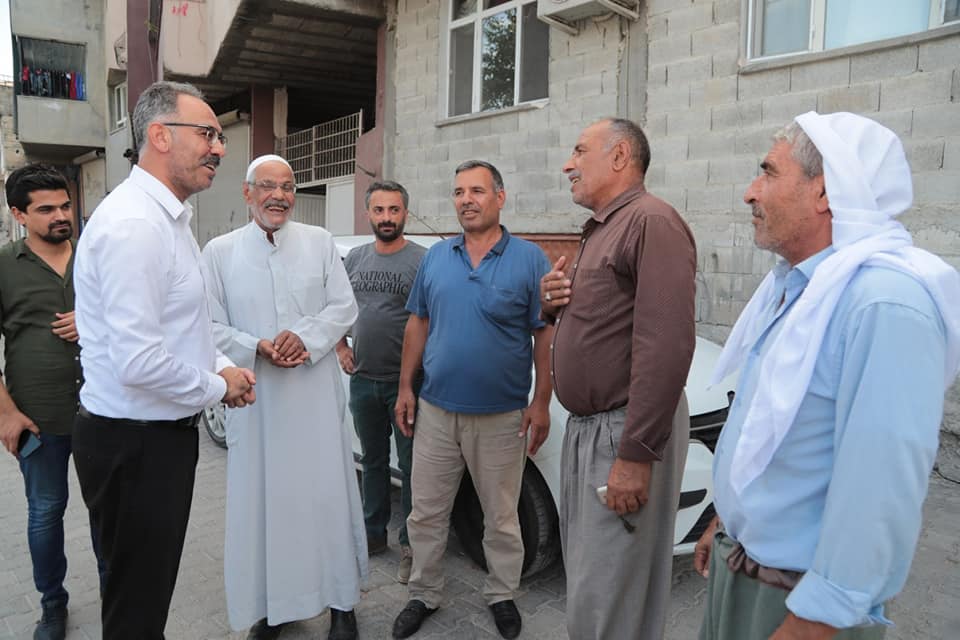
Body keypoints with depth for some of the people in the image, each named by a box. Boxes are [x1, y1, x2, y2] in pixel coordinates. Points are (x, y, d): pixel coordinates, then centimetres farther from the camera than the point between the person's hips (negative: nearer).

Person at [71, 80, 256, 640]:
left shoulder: (169, 218, 12)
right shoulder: (133, 224, -23)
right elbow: (139, 362, -29)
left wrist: (221, 365, 7)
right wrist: (217, 389, -13)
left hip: (161, 432, 10)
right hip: (135, 443, -10)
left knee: (151, 590, 25)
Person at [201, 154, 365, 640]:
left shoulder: (319, 241, 5)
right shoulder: (219, 251, 3)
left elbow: (344, 306, 2)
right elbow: (211, 325, 1)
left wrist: (305, 338, -14)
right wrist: (257, 348, -15)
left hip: (317, 394, 1)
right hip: (255, 399, 0)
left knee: (329, 497, 6)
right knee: (262, 503, 8)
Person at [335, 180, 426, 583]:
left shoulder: (421, 260, -8)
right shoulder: (354, 259, 8)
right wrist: (341, 348, 7)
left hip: (406, 381, -5)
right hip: (363, 379, 5)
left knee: (411, 466, 4)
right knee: (373, 460, 18)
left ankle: (411, 544, 17)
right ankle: (374, 531, 33)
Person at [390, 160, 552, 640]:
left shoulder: (529, 259, -5)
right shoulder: (435, 258, 5)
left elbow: (545, 335, -5)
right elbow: (418, 324, 10)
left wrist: (541, 403, -9)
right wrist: (406, 387, 5)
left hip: (501, 416, -3)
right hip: (436, 410, 3)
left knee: (501, 518, 13)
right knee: (426, 513, 13)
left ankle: (501, 596, 34)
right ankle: (424, 595, 32)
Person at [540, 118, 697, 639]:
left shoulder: (651, 222, -15)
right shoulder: (599, 229, 16)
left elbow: (666, 345, -25)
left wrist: (636, 455, -25)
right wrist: (552, 303, 3)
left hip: (624, 432, -10)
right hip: (585, 426, 10)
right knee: (585, 574, 21)